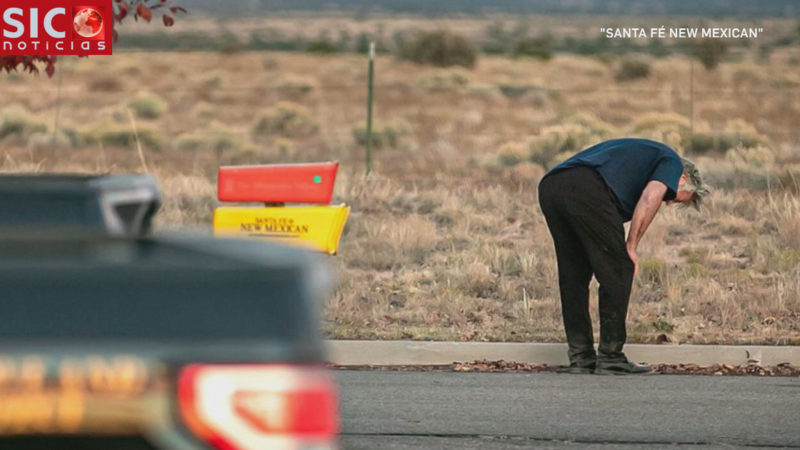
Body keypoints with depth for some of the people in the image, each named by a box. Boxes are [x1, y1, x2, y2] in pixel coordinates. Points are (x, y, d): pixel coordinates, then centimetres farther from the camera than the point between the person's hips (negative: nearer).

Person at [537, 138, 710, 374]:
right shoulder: (671, 162, 19)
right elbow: (650, 197, -3)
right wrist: (631, 246, 2)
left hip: (549, 186, 8)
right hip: (586, 190, -8)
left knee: (572, 275, 18)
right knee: (618, 272, 4)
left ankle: (580, 357, 19)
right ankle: (611, 357, 6)